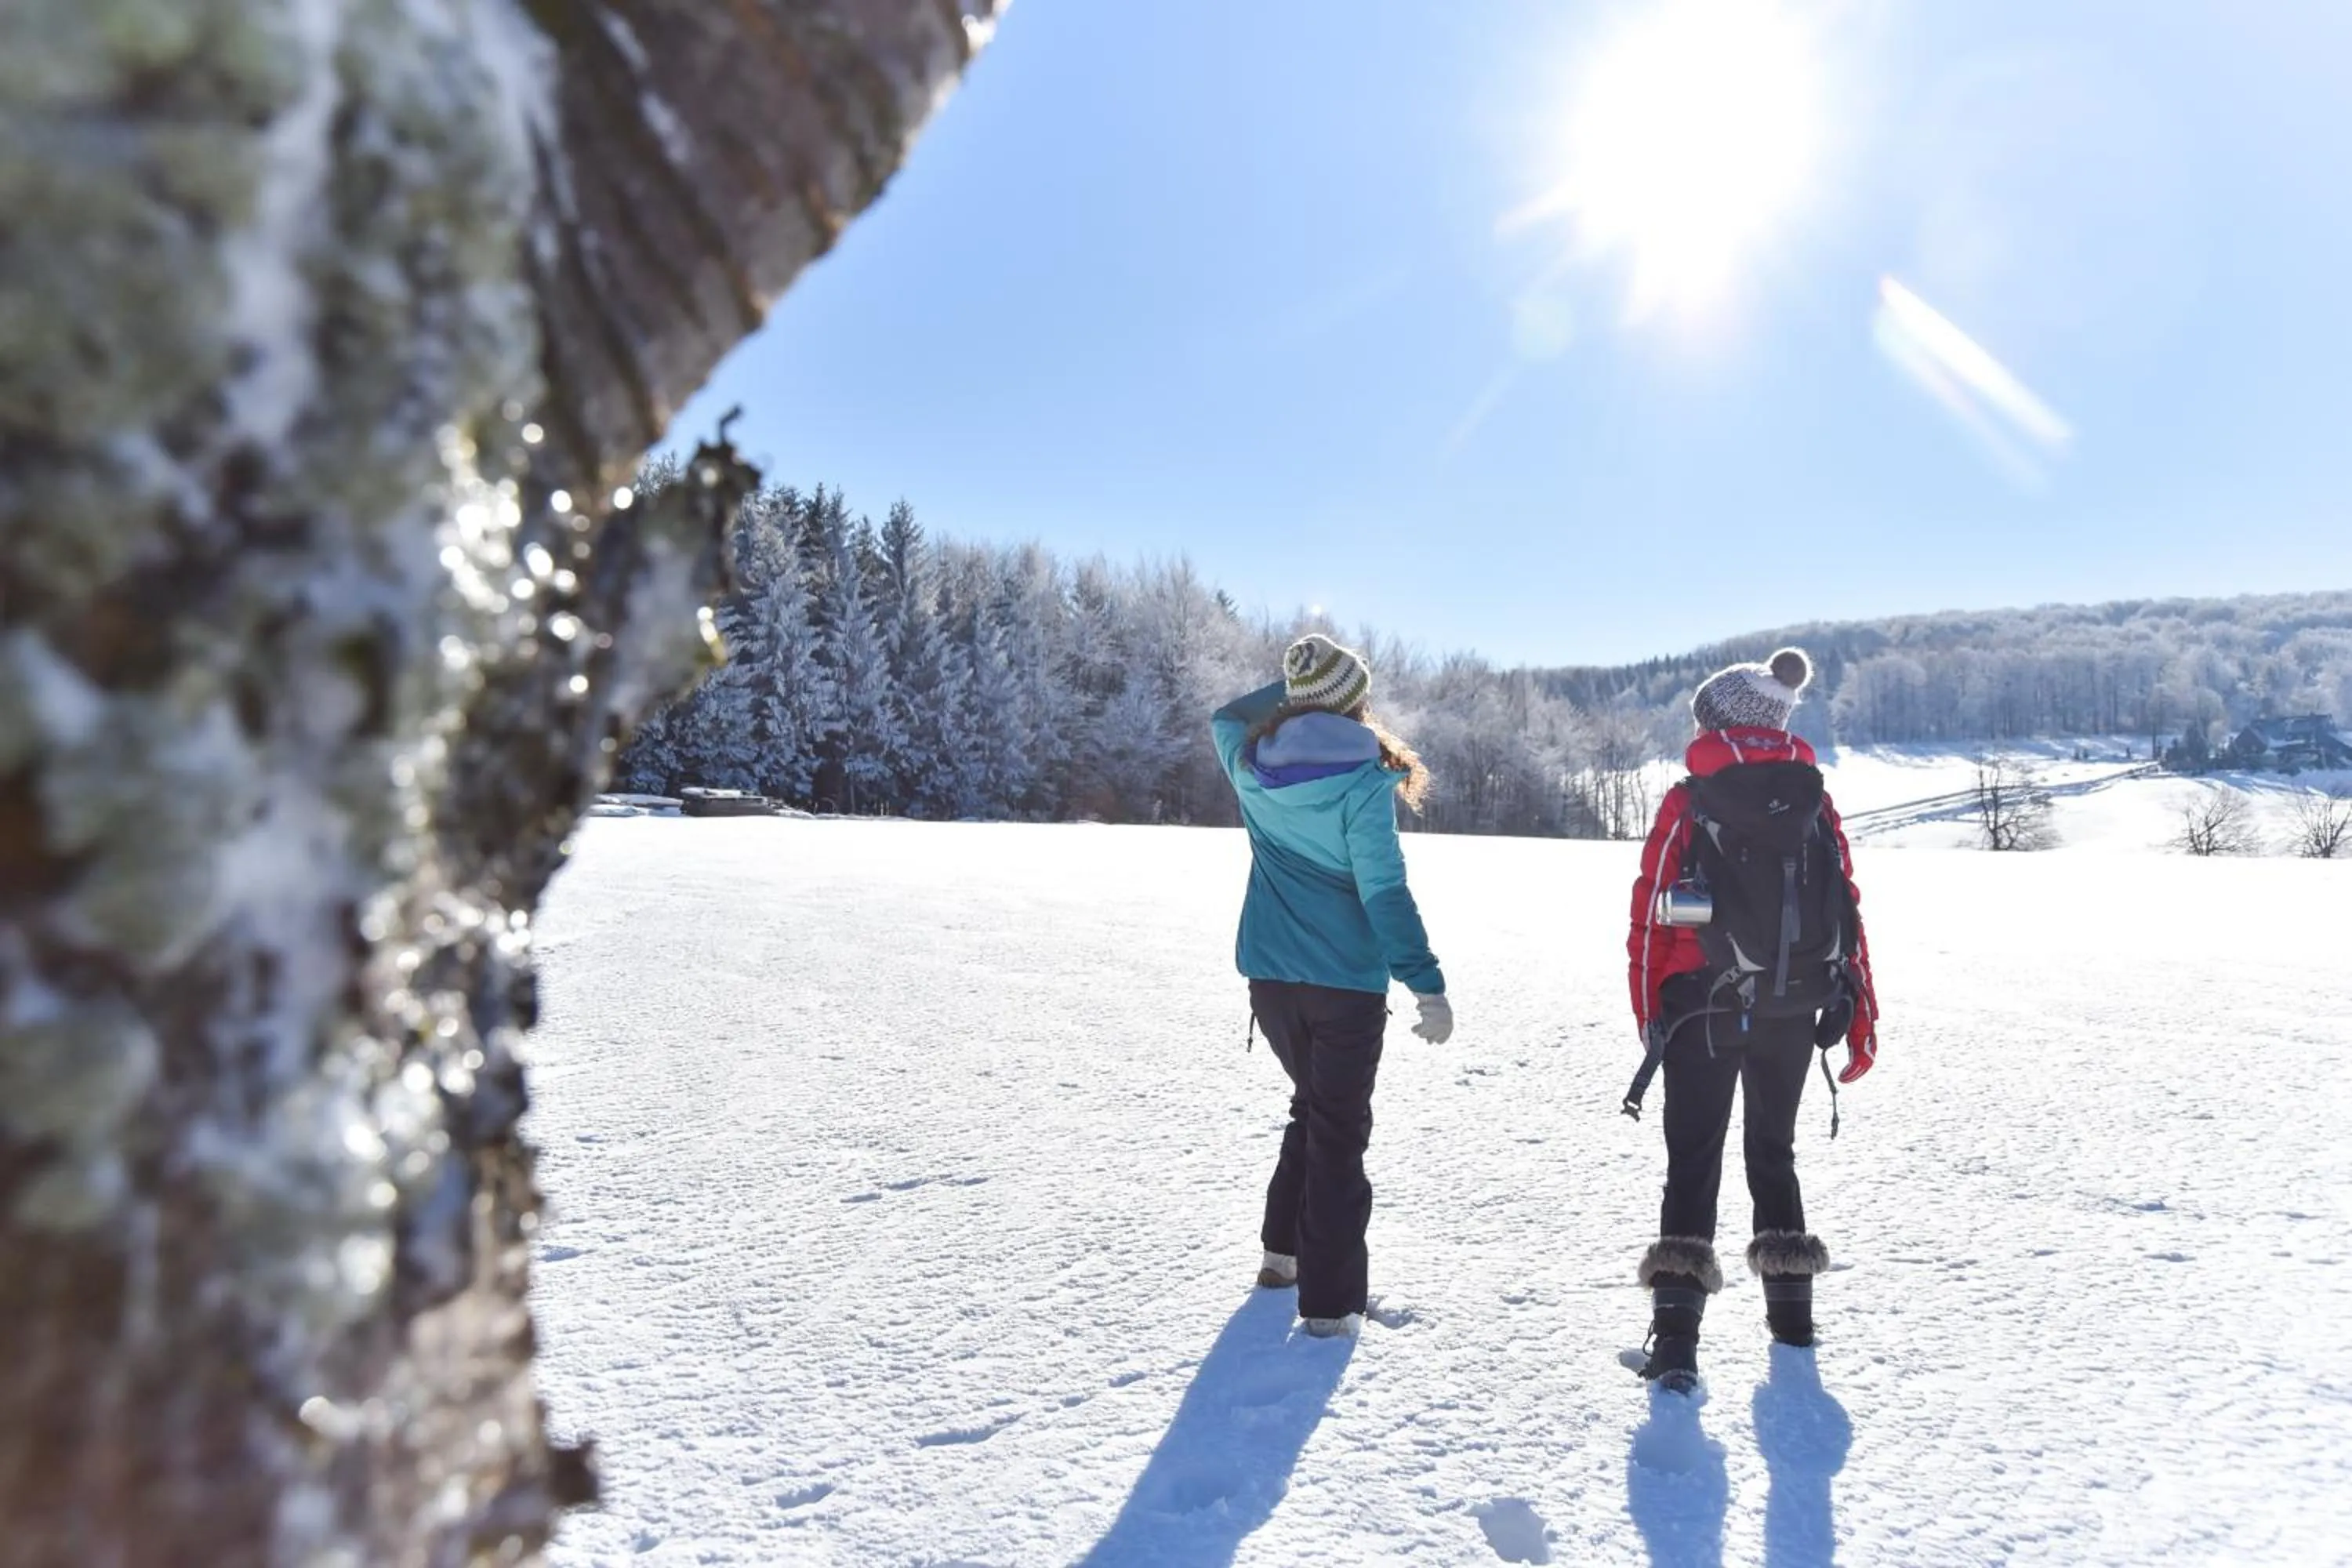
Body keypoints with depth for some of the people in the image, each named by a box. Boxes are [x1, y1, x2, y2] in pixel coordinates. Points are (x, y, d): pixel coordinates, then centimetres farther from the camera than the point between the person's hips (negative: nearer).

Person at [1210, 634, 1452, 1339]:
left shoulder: (1252, 764, -1)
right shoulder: (1363, 779, -16)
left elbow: (1227, 717, 23)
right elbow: (1385, 891, -19)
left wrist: (1292, 688, 20)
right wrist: (1426, 984, -15)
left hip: (1269, 977, 6)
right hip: (1346, 984, -5)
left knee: (1312, 1108, 25)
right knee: (1338, 1134, 4)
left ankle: (1283, 1250, 33)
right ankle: (1329, 1301, 6)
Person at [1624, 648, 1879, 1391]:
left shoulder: (1688, 801, -6)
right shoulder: (1813, 802, 4)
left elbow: (1651, 915, -7)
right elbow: (1847, 916, 5)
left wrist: (1649, 1014, 1)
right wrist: (1859, 1020, 11)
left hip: (1704, 1006, -3)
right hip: (1792, 1010, 4)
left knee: (1692, 1160, 0)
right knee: (1773, 1150, 21)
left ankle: (1676, 1331, -9)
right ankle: (1790, 1306, 28)